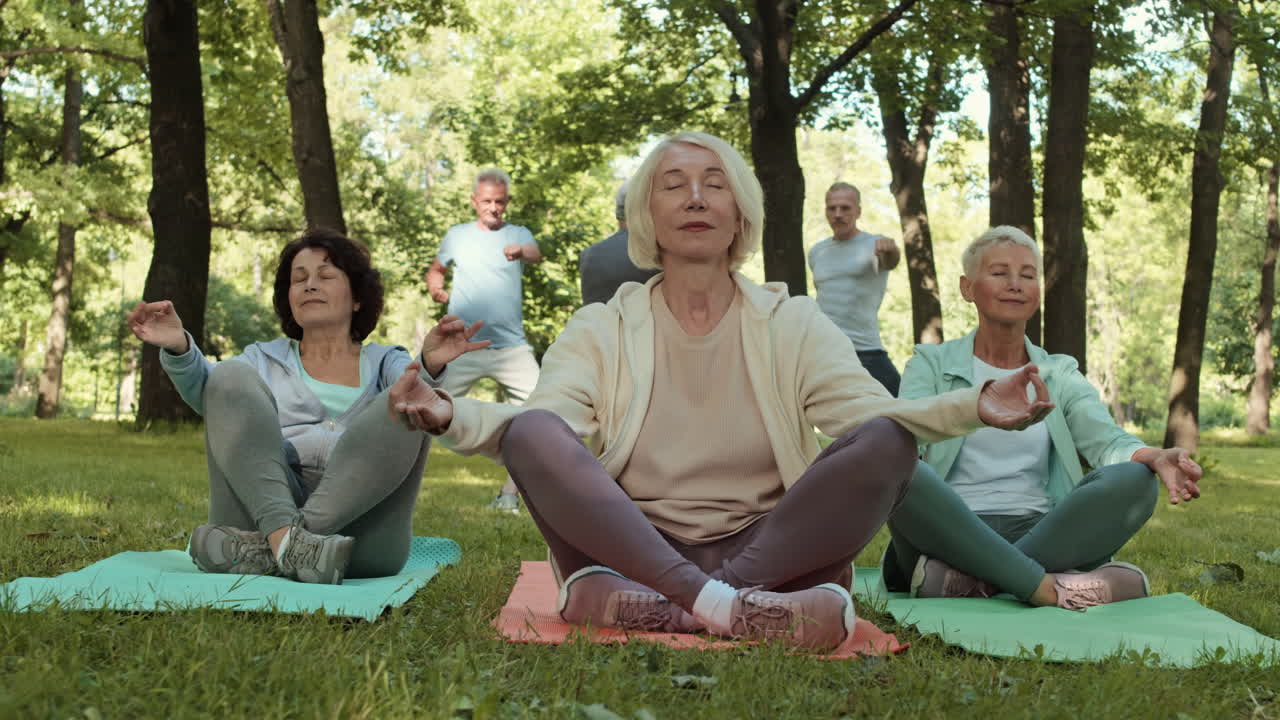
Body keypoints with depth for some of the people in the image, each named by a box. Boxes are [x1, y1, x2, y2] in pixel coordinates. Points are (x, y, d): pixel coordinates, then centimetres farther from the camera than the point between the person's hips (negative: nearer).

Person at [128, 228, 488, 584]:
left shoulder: (384, 362, 23)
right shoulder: (265, 359, 26)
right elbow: (203, 388, 3)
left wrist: (431, 368, -26)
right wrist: (178, 348, -19)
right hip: (262, 509, 1)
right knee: (231, 377, -12)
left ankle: (265, 547, -35)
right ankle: (283, 538, -36)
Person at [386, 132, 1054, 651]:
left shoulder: (793, 324, 10)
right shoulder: (601, 329, 8)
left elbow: (870, 411, -5)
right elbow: (539, 417, -9)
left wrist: (972, 406, -25)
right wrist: (449, 414, -30)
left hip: (771, 547, 1)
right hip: (631, 548, -1)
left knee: (885, 442, -24)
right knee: (533, 433, -25)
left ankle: (650, 607, -32)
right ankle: (726, 606, -38)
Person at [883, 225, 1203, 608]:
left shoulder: (1060, 373, 19)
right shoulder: (931, 364, 11)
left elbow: (1106, 439, 1)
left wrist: (1155, 457, -24)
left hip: (1041, 533, 3)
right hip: (950, 532, -3)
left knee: (1134, 481, -24)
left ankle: (968, 580, -31)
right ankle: (1049, 588, -30)